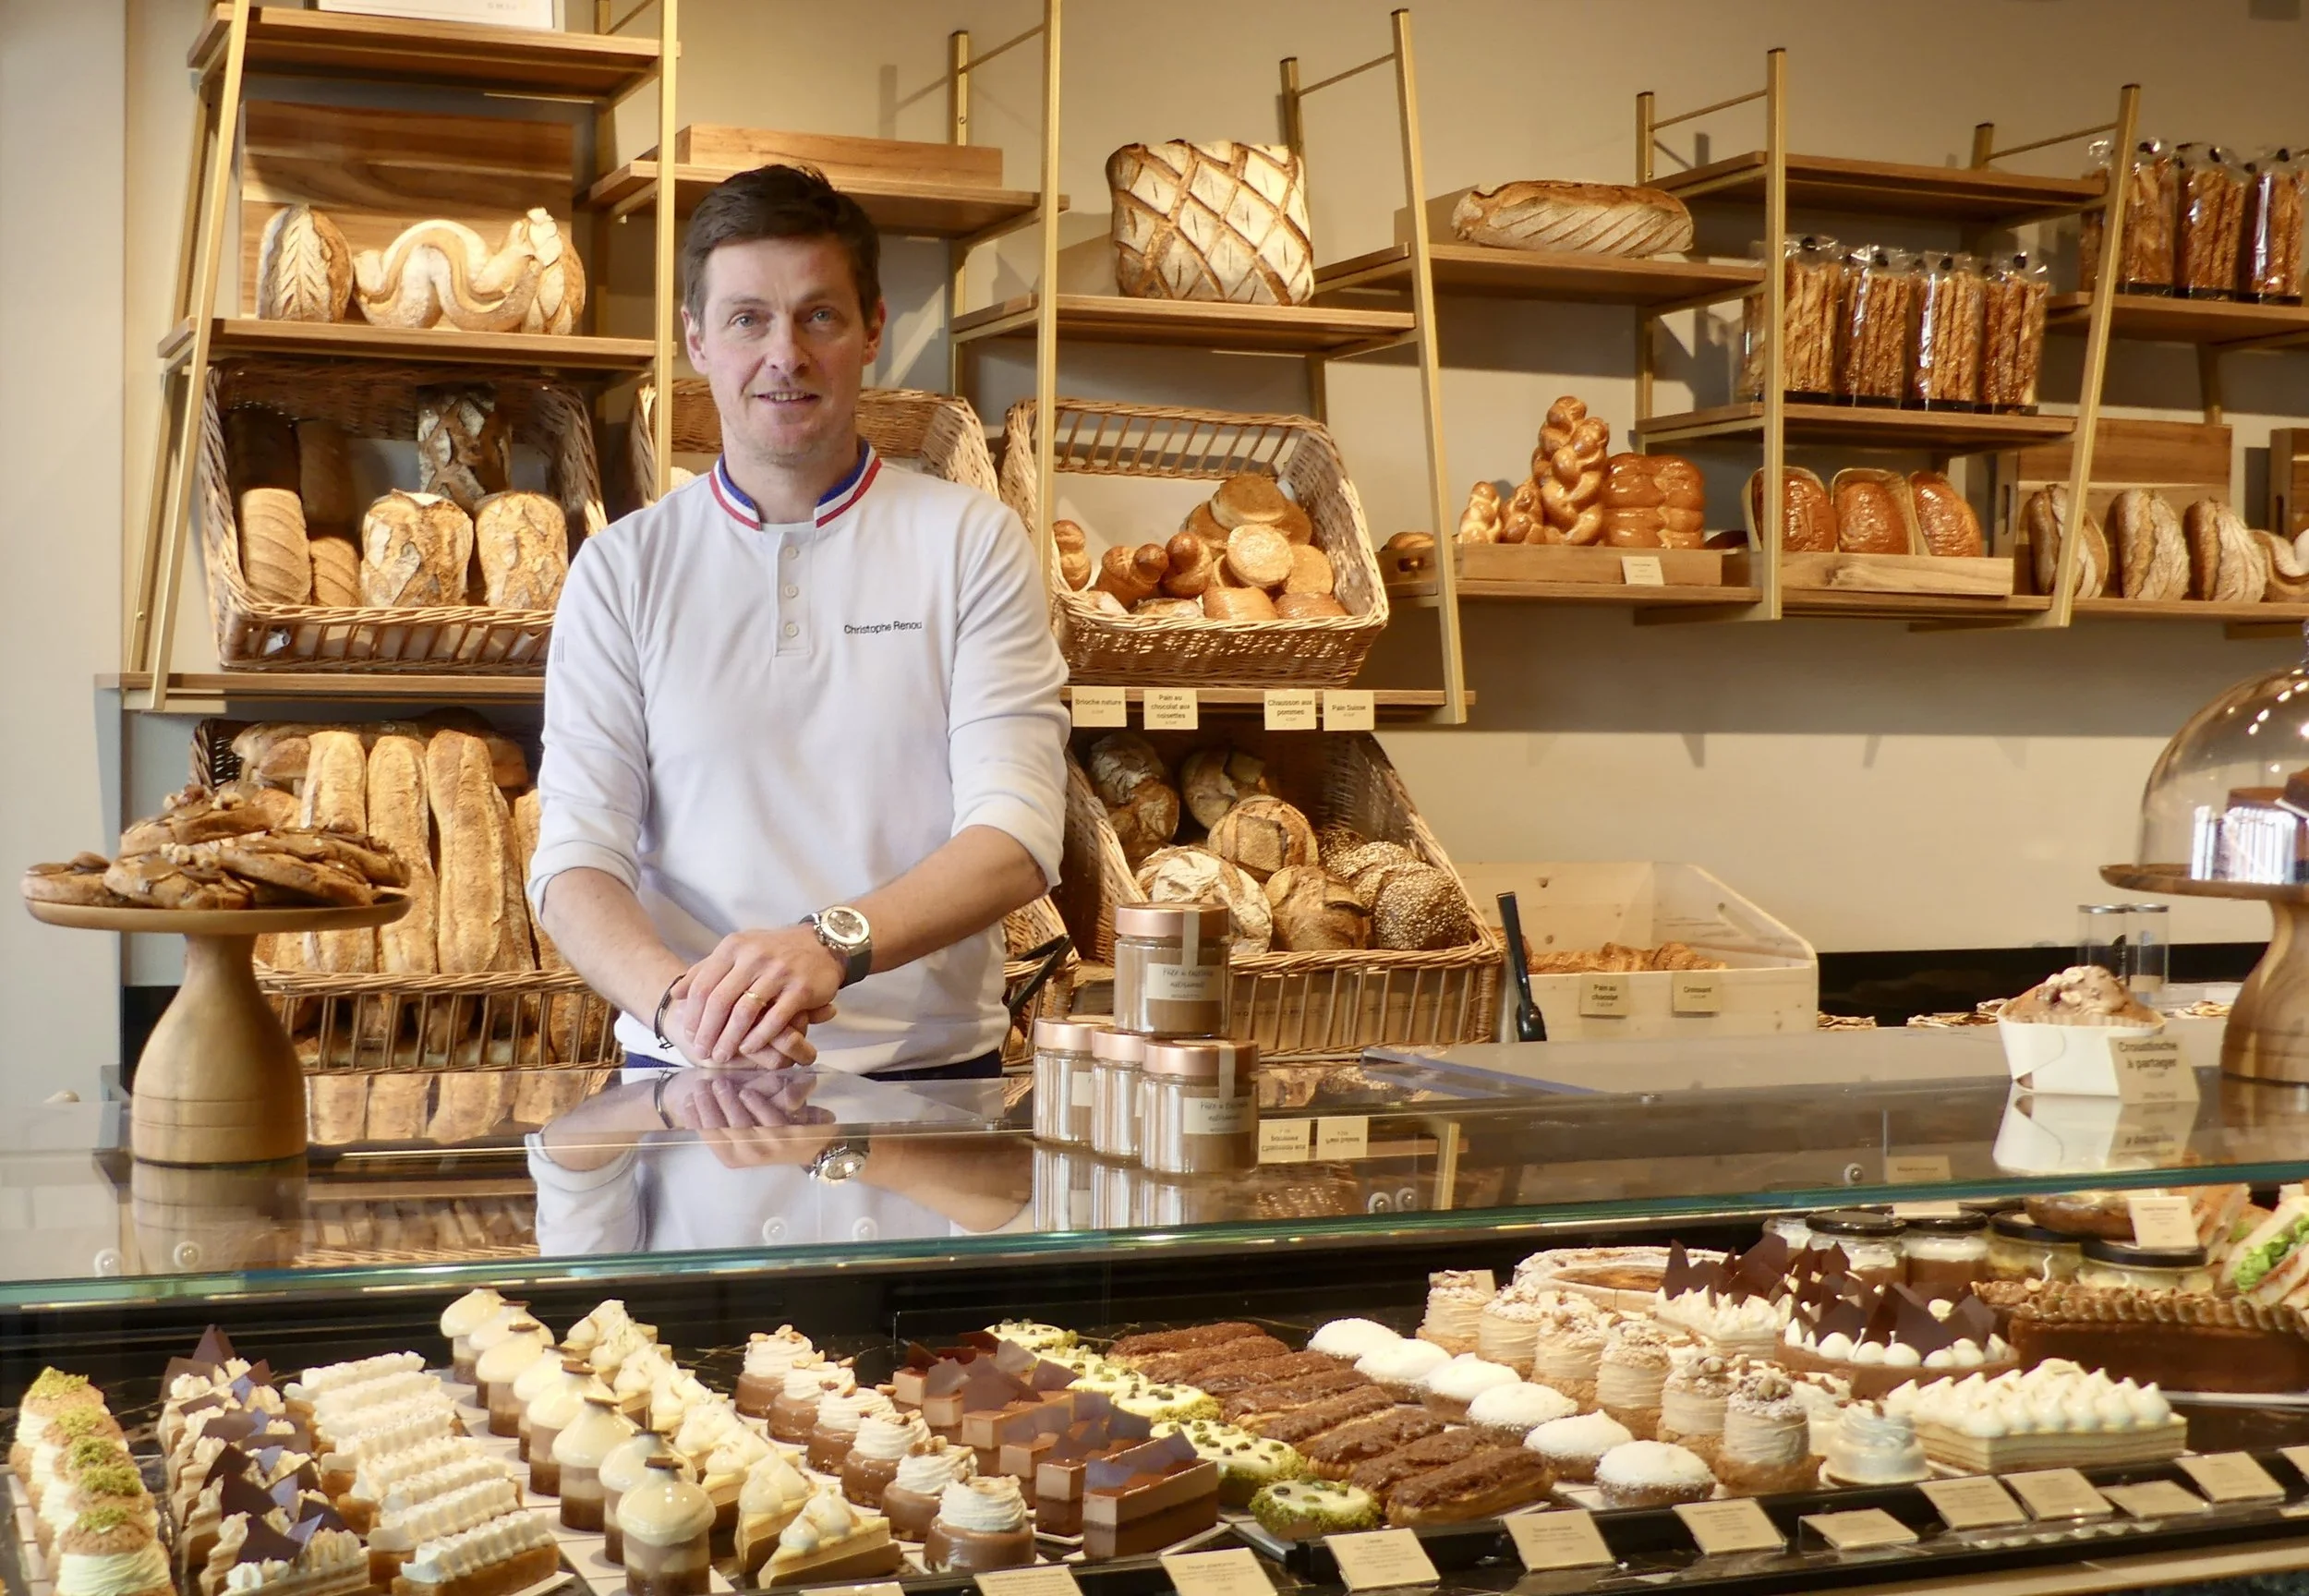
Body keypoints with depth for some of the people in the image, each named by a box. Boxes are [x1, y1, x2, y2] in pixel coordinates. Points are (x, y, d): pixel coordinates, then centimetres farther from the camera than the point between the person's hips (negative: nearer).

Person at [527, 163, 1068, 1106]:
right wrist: (680, 1001, -20)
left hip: (930, 1072, 0)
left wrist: (833, 943, -23)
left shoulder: (970, 542, 6)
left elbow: (1016, 837, -4)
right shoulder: (621, 569, 9)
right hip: (690, 1088, 1)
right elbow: (575, 860, 1)